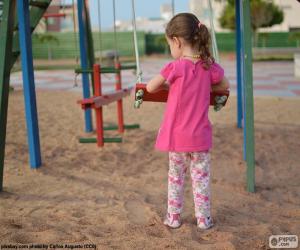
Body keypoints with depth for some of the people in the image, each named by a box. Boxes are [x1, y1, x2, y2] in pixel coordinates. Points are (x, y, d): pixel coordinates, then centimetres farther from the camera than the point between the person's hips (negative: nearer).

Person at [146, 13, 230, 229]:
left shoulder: (176, 67, -15)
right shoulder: (209, 66, -5)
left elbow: (150, 88, -7)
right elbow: (225, 86, 12)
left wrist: (167, 85, 11)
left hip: (177, 136, -2)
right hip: (200, 136, 2)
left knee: (175, 177, 14)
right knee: (201, 178, 12)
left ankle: (173, 218, 23)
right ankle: (204, 219, 18)